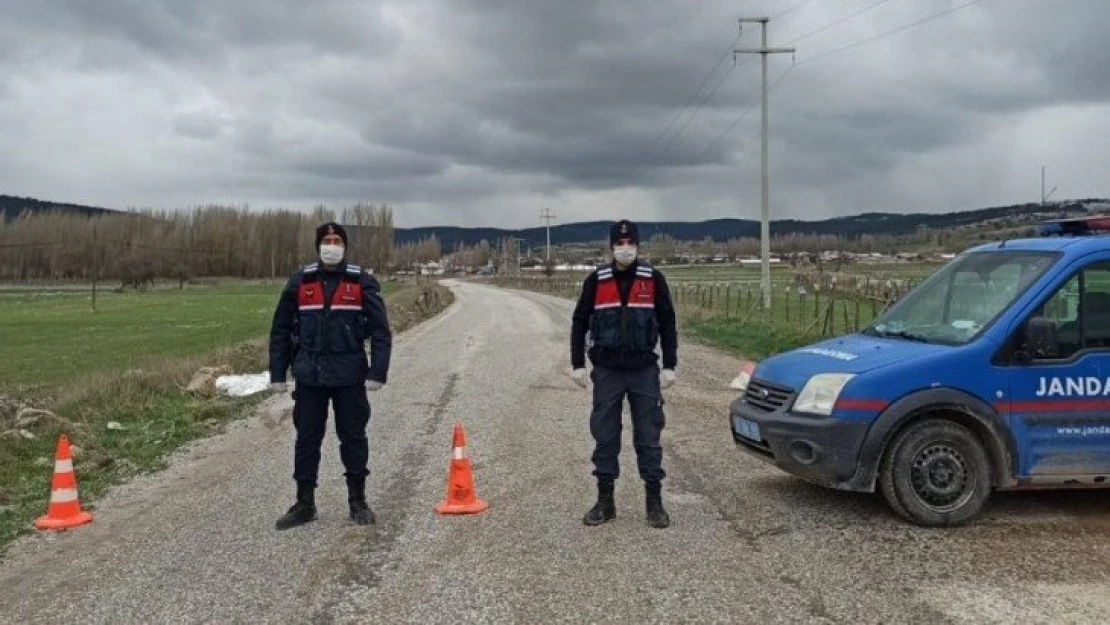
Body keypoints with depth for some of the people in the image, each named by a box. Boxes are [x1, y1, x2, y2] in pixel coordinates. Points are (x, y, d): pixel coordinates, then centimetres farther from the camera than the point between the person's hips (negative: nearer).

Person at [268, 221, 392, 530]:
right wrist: (277, 374, 5)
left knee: (353, 437, 7)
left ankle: (358, 501, 20)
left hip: (349, 376, -2)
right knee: (306, 438, 7)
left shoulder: (362, 282, -2)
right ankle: (304, 503, 19)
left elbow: (380, 330, -3)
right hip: (309, 376, 2)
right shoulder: (300, 282, 4)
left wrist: (378, 372, -11)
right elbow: (281, 330, 8)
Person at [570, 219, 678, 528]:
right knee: (605, 437, 5)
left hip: (644, 370, -1)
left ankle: (655, 502, 12)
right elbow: (580, 323, 6)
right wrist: (578, 364, 1)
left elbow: (667, 323, 4)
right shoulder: (596, 281, 0)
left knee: (649, 437, 2)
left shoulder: (653, 279, -1)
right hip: (607, 372, 1)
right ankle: (605, 501, 17)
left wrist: (669, 365, -1)